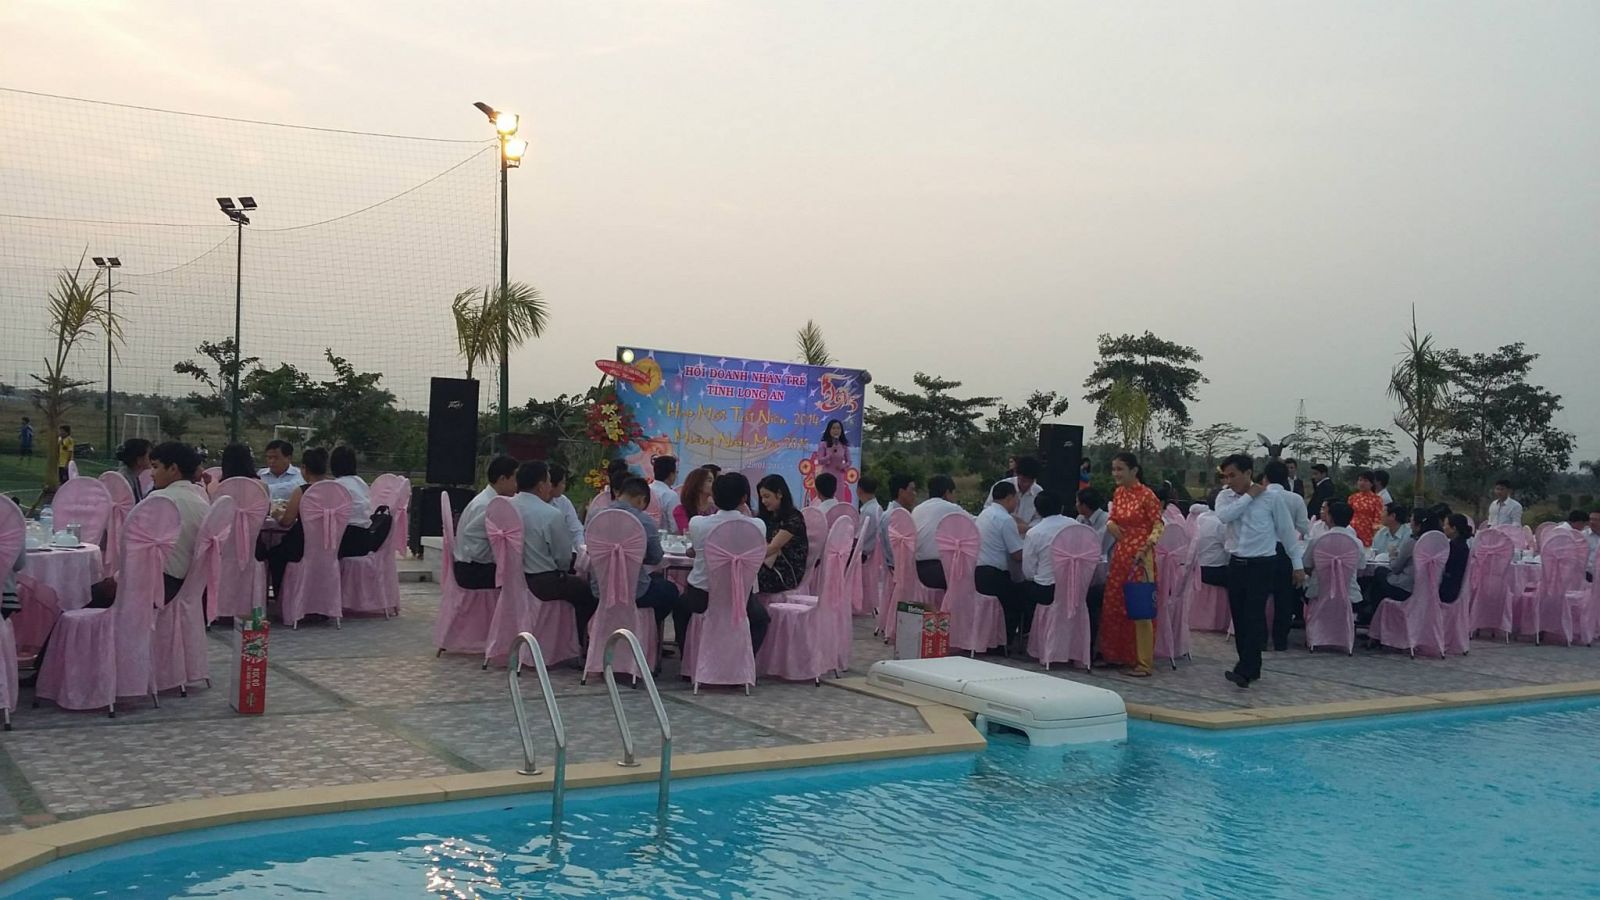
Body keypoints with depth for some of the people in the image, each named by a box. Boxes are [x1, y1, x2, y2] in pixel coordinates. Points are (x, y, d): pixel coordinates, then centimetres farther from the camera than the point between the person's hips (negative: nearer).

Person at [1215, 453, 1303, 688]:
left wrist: (1297, 565, 2)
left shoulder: (1269, 497, -6)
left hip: (1262, 564, -5)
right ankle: (1252, 668, 19)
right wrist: (1249, 496, -15)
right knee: (1239, 618, 8)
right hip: (1236, 564, 5)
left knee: (1254, 617, -12)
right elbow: (1223, 516, -20)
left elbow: (1287, 531, 0)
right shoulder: (1225, 497, 3)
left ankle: (1244, 670, -16)